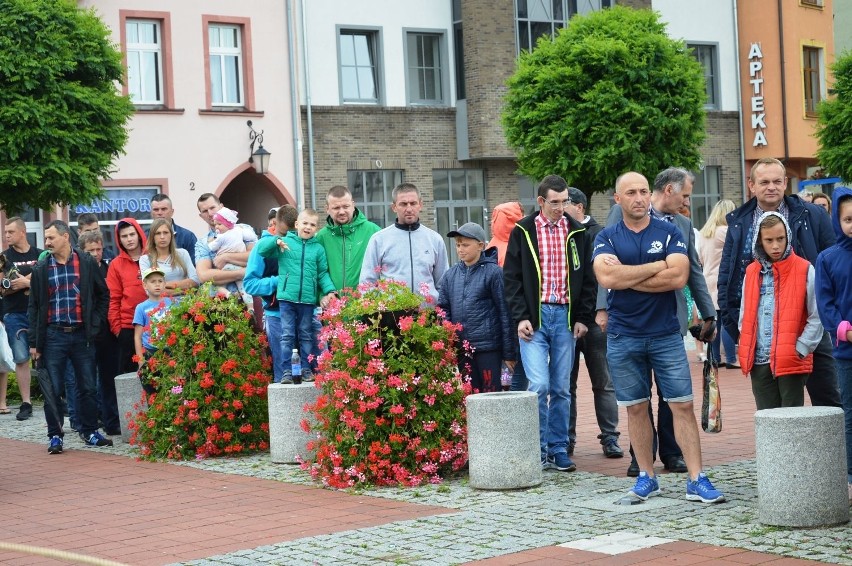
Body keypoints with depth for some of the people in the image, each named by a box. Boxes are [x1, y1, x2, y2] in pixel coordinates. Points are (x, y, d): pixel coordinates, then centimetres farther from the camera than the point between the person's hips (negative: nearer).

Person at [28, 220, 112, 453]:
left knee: (88, 387, 5)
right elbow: (34, 306, 6)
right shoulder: (41, 269, 4)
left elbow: (103, 295, 9)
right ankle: (55, 436, 8)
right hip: (53, 335, 0)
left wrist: (94, 324, 0)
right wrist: (34, 342, 1)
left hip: (82, 334, 0)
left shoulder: (87, 263, 2)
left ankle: (89, 431, 17)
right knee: (52, 389, 0)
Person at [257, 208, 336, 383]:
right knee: (287, 336, 0)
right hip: (286, 298, -1)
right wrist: (276, 241, -18)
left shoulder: (318, 249, 5)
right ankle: (287, 372, 4)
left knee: (306, 336, 11)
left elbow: (323, 274, 8)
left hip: (308, 299, 1)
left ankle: (307, 370, 18)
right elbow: (261, 249, -2)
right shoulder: (285, 242, 1)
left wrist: (329, 290, -7)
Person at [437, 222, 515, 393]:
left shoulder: (493, 272, -6)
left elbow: (504, 312, -5)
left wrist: (509, 353, -6)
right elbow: (443, 310, 11)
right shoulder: (451, 275, 9)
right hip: (461, 349, 5)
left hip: (488, 346, -5)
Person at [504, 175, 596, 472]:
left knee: (561, 389, 6)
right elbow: (512, 278, 1)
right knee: (539, 385, -12)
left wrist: (583, 317, 3)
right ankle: (538, 449, 0)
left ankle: (558, 450, 14)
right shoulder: (523, 232, 2)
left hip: (565, 316, 3)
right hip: (534, 316, -3)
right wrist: (520, 317, -8)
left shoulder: (577, 233, 8)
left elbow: (587, 278, 11)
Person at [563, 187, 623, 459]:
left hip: (593, 319, -4)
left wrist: (602, 310, -15)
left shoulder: (597, 234, 0)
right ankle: (566, 439, 11)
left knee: (603, 383, 2)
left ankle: (610, 438, 5)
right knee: (565, 383, 6)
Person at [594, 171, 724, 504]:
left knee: (683, 405, -3)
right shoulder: (607, 238, 3)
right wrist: (656, 267, -10)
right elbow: (606, 277, -15)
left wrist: (625, 277, -11)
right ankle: (646, 477, 17)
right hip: (623, 337, 1)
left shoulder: (670, 233, 2)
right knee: (636, 408, 7)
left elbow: (678, 277, -14)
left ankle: (696, 480, -2)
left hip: (666, 334, -1)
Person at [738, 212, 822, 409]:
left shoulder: (804, 271, -4)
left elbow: (816, 318, -4)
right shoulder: (752, 272, 10)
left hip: (792, 362, -4)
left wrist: (800, 349, -10)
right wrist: (747, 351, 5)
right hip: (759, 361, 4)